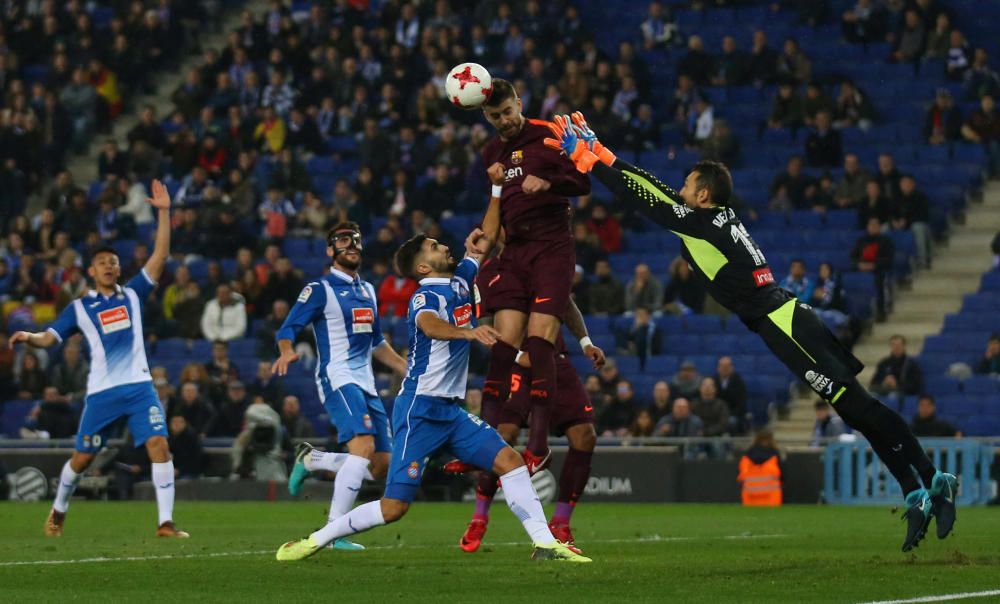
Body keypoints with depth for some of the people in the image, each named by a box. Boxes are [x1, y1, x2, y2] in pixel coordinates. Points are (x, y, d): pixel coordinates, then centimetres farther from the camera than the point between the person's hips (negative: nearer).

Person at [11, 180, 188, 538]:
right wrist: (29, 338, -20)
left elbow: (160, 256, 4)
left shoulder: (132, 295, 10)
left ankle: (166, 523, -15)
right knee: (83, 457, 5)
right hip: (102, 391, -1)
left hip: (139, 386, 1)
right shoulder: (80, 308, 7)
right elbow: (49, 338, 2)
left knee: (159, 445, -16)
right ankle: (58, 511, 32)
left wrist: (163, 213, -3)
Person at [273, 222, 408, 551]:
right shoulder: (320, 289, -2)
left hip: (365, 384, 8)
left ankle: (310, 460, 22)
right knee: (363, 446, -27)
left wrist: (410, 372, 28)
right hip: (338, 379, -8)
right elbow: (287, 329, -7)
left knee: (381, 466, 2)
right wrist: (287, 351, -29)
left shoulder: (367, 290, 20)